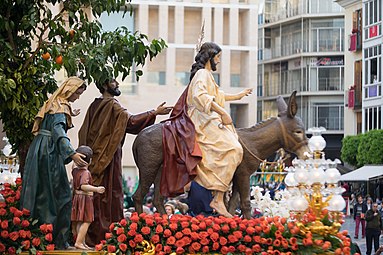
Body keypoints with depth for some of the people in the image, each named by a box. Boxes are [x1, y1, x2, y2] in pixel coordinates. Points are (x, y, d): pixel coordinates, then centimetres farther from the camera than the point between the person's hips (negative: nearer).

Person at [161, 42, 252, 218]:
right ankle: (218, 200, -29)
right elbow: (200, 95, -26)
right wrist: (222, 112, -28)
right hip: (203, 122, -11)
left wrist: (238, 96, 50)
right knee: (233, 149, -24)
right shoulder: (203, 74, -7)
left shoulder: (207, 75, 25)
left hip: (208, 121, 11)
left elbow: (218, 96, 43)